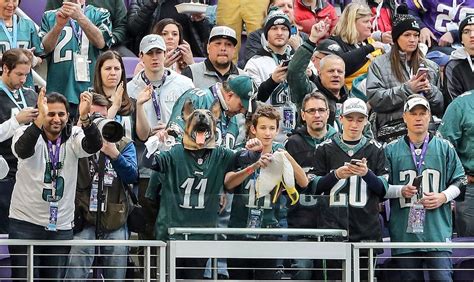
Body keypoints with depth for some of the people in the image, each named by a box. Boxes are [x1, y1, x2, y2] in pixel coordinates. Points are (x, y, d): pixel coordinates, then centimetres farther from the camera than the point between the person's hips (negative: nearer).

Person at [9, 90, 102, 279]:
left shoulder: (73, 138, -1)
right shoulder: (27, 133, -7)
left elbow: (94, 145, -22)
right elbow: (22, 150, -30)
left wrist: (84, 118, -42)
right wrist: (40, 118, -45)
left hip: (61, 226, 3)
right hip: (26, 223, -2)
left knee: (55, 278, 8)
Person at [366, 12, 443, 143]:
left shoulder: (430, 66, 23)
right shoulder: (379, 64, 11)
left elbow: (440, 106, 19)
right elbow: (375, 100, -3)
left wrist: (430, 90, -2)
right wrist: (407, 89, -9)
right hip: (392, 126, -3)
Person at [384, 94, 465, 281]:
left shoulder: (445, 148, 10)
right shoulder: (391, 151, 9)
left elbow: (459, 182, 12)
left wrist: (443, 197, -5)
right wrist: (401, 191, -10)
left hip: (438, 232, -1)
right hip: (404, 232, 1)